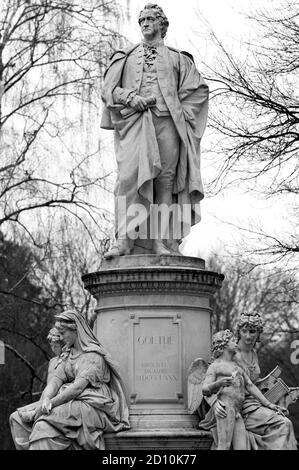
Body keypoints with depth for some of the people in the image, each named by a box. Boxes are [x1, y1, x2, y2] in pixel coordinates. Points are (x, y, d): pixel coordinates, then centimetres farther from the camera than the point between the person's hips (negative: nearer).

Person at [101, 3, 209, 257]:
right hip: (134, 122, -1)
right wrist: (130, 97, -5)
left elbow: (199, 89, 16)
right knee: (128, 176, -19)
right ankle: (124, 240, -24)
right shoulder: (125, 57, 22)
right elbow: (108, 88, 13)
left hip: (166, 122, 1)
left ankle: (162, 241, -8)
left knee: (165, 181, -7)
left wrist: (182, 112, 3)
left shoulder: (177, 58, 20)